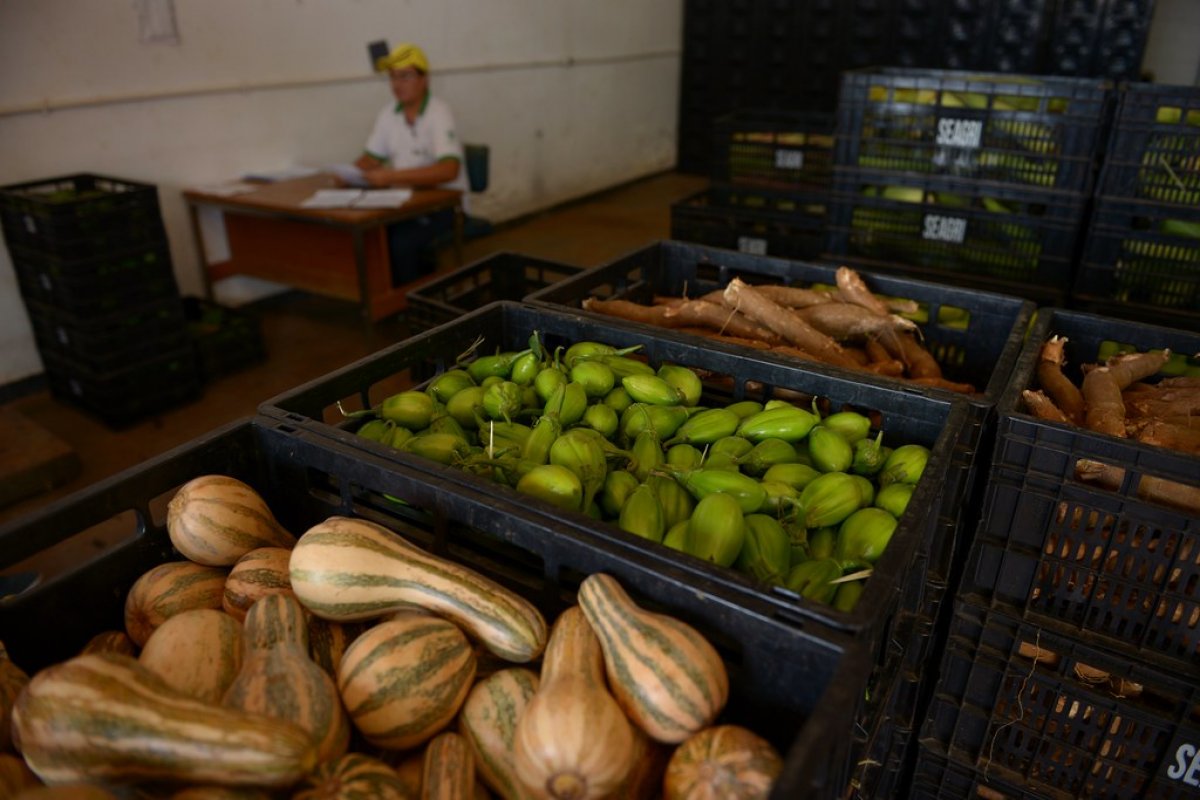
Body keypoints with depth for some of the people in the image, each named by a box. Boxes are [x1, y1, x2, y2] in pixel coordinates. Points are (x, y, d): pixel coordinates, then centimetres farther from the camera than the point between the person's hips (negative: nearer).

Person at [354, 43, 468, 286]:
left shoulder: (439, 113, -15)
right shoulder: (388, 113, 7)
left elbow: (449, 170, -28)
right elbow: (370, 159, 15)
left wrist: (392, 176, -33)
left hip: (444, 206, -6)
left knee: (401, 243, -30)